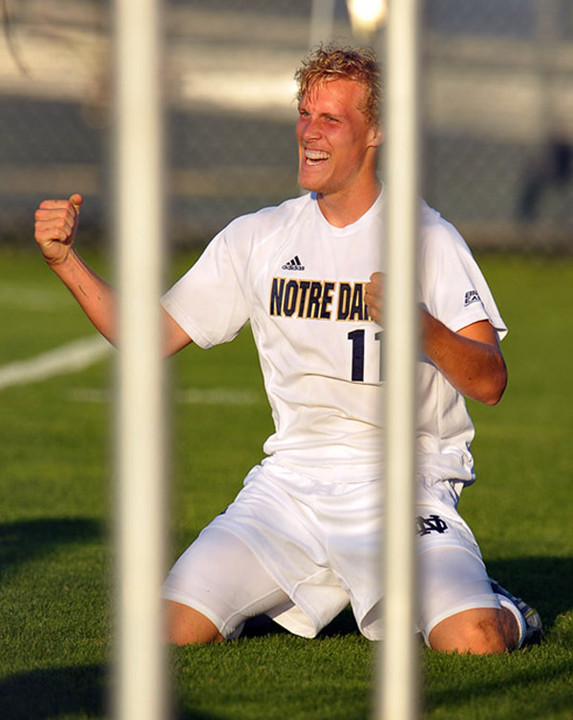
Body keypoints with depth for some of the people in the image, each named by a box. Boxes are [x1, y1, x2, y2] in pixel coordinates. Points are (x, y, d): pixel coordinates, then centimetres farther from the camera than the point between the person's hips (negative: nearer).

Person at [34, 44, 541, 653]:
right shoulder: (257, 238, 9)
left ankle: (505, 612, 12)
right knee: (170, 629, -14)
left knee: (472, 643, -27)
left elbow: (489, 383, -10)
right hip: (290, 482, 3)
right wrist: (65, 261, -2)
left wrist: (420, 324, -28)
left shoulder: (427, 237, -2)